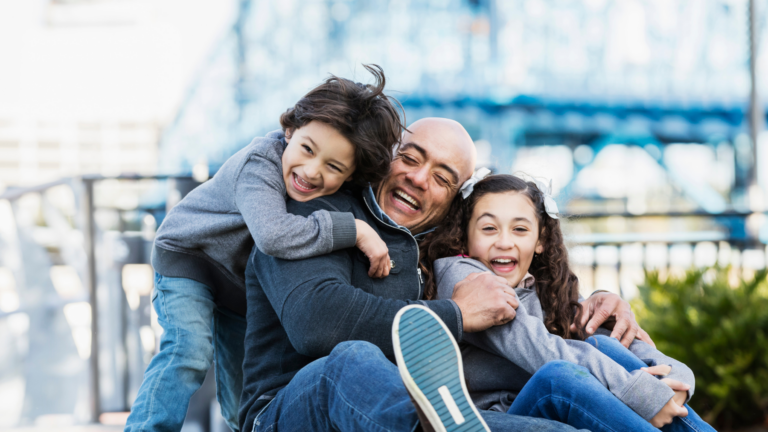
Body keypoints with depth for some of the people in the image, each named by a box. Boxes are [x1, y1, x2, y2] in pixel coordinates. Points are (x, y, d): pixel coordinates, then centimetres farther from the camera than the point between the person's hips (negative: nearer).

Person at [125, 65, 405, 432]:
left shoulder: (347, 193, -22)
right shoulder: (261, 164, -40)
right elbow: (272, 235, -58)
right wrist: (352, 230, -55)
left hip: (247, 283, 5)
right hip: (189, 255, -5)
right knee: (190, 350, -28)